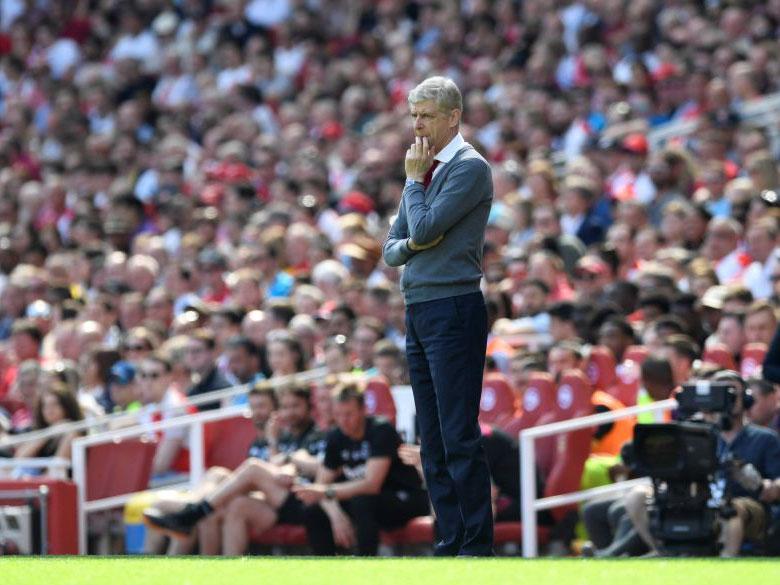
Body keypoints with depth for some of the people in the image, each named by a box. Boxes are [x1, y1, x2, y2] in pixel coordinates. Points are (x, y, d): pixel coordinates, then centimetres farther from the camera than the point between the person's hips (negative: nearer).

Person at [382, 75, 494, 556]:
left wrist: (413, 180, -2)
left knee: (459, 436, -10)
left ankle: (477, 546, -9)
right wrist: (411, 246, -3)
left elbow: (425, 228, -16)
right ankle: (450, 542, 10)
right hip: (418, 312, 9)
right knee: (433, 440, 8)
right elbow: (392, 249, 19)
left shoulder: (470, 168, -7)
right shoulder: (426, 170, 17)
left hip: (453, 310, -9)